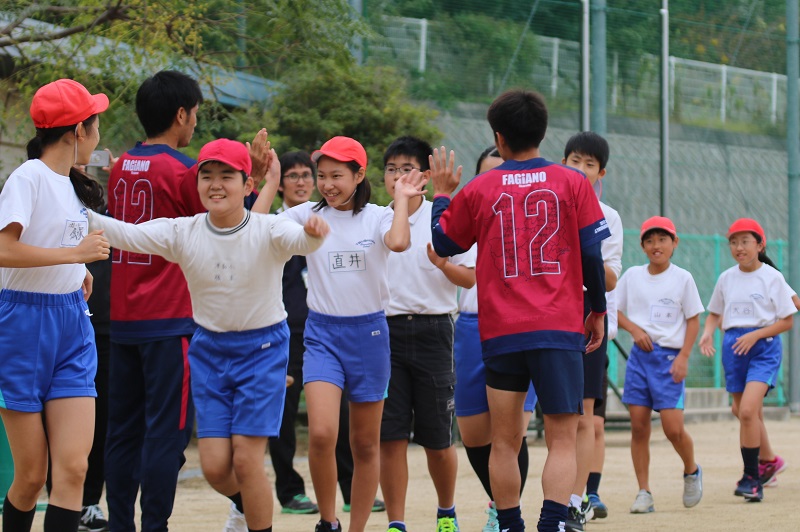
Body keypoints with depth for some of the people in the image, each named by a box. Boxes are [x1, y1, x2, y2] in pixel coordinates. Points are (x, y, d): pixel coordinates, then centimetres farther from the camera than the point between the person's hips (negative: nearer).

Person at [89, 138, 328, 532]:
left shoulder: (267, 231, -15)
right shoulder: (181, 233, -8)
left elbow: (301, 240, -36)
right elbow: (125, 234, -18)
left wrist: (314, 232, -61)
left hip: (262, 349, -3)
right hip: (209, 350, 3)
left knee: (245, 459, -8)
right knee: (214, 466, 1)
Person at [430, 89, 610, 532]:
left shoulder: (478, 191, 4)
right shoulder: (572, 184, 1)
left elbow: (443, 243, 17)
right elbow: (593, 254, 0)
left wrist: (442, 193, 32)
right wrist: (598, 312, 12)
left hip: (500, 332, 1)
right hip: (560, 329, -1)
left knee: (504, 441, 10)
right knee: (562, 438, -2)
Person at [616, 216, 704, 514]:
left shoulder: (682, 278, 0)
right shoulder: (632, 276, 6)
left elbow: (693, 320, 2)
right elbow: (615, 310, 11)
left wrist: (683, 357, -7)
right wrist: (634, 329, -7)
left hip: (669, 356, -3)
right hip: (639, 355, 3)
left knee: (673, 427, -10)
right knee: (638, 426, -1)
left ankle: (691, 472, 20)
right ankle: (644, 493, 4)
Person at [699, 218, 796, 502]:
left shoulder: (772, 278, -4)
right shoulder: (726, 279, 9)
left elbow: (786, 321, -3)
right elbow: (715, 313, 20)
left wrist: (755, 335, -15)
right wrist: (708, 332, -1)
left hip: (764, 346, -5)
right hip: (733, 345, 5)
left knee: (747, 410, -20)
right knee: (746, 413, 11)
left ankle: (752, 478, -14)